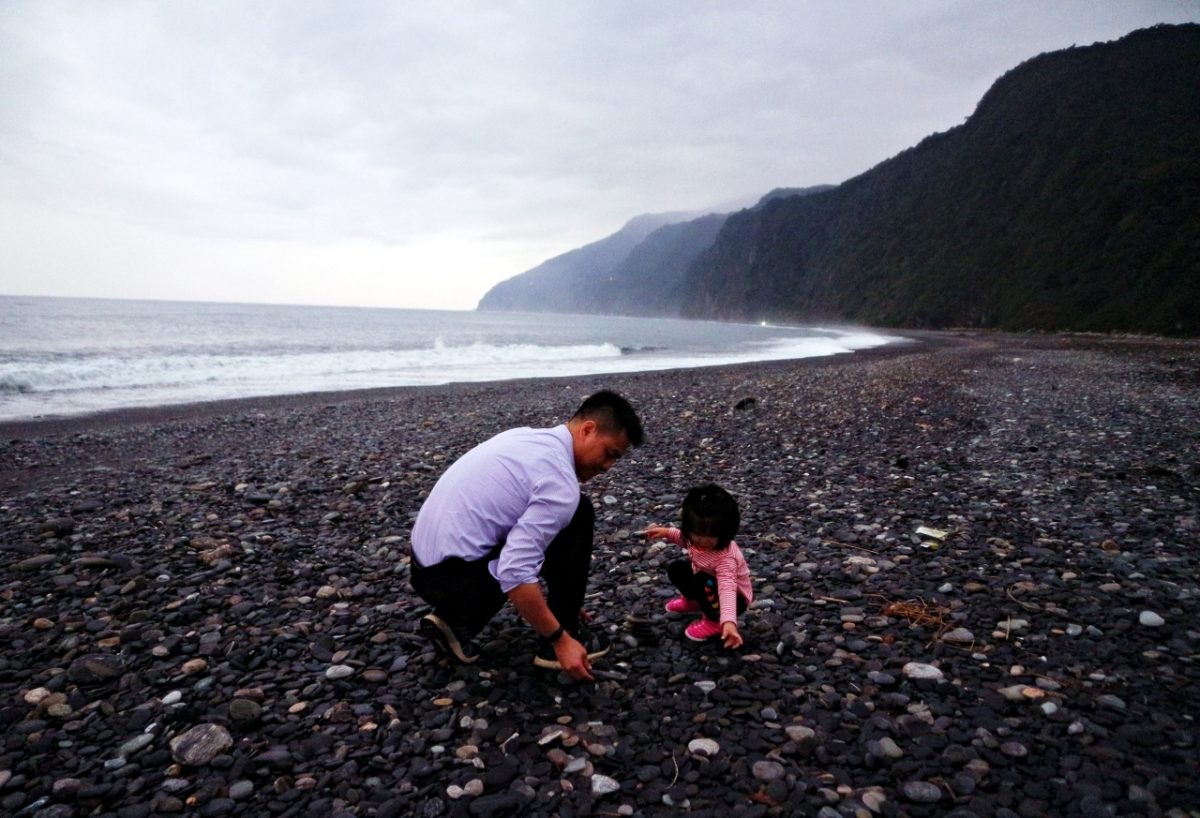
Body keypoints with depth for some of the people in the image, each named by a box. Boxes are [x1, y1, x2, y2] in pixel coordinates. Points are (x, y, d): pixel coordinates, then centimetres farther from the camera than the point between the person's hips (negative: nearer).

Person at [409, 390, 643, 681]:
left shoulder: (528, 438, 11)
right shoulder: (561, 483, -17)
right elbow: (515, 574, -25)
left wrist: (560, 598, 29)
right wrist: (561, 640, -14)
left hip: (426, 566, 9)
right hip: (454, 577, -9)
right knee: (577, 514, -5)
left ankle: (454, 620, 16)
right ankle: (562, 638, 5)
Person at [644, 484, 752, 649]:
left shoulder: (725, 558, -39)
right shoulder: (698, 537, -17)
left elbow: (727, 588, -52)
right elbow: (687, 540, 10)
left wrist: (728, 621, -65)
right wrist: (667, 532, -4)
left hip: (735, 599, -8)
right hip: (710, 584, 8)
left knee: (702, 582, -33)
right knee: (676, 569, 2)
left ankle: (714, 621, -9)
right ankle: (693, 601, 27)